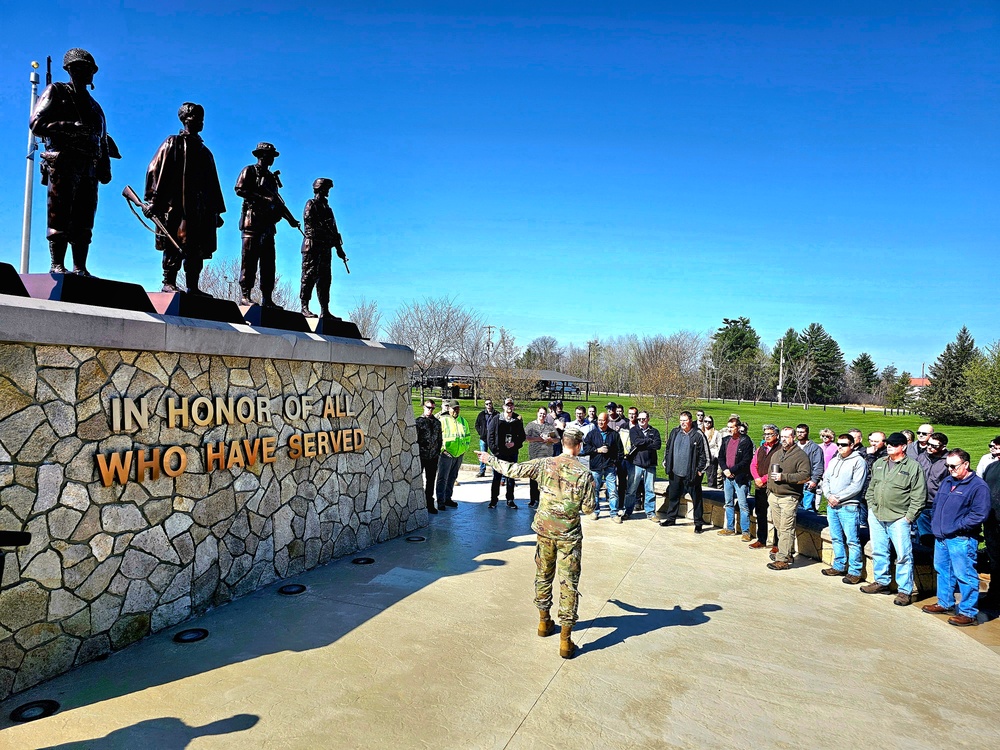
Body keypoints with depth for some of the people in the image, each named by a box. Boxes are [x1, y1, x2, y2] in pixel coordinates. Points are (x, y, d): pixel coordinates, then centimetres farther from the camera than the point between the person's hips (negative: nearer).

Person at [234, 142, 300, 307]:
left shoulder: (271, 177, 25)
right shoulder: (249, 171, 5)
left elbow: (277, 201, 24)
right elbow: (240, 190, -9)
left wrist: (290, 219, 14)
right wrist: (262, 198, -16)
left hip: (268, 223, 7)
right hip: (252, 220, -7)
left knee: (268, 262, 2)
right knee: (250, 259, -10)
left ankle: (267, 298, 3)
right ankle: (245, 295, -10)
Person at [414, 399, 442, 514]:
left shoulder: (437, 422, 13)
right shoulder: (418, 421, -2)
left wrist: (438, 451, 13)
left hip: (433, 457, 4)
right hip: (421, 456, -4)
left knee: (431, 481, 10)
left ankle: (430, 504, 18)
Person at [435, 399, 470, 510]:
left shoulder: (463, 421, 13)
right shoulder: (442, 420, -7)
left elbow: (467, 436, 23)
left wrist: (465, 448, 12)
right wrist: (442, 449, -15)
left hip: (459, 455, 6)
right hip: (446, 455, -6)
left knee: (452, 478, 15)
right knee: (443, 478, -5)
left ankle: (448, 498, 26)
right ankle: (440, 501, -2)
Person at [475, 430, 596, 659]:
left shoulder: (544, 464, -7)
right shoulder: (583, 474, -12)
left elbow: (513, 470, -2)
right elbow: (588, 508, -9)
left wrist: (491, 460, 13)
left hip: (545, 530, 3)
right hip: (569, 535, -3)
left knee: (543, 575, 21)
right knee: (569, 583, 3)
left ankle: (544, 621, 37)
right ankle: (565, 640, 5)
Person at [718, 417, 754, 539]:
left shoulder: (746, 441, -9)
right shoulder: (726, 440, 11)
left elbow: (746, 461, -13)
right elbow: (721, 457, 13)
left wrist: (732, 470, -15)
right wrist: (725, 470, -4)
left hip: (740, 478, -7)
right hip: (727, 477, 7)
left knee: (743, 505, -4)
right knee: (729, 504, 14)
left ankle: (746, 531, 3)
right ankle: (730, 529, 24)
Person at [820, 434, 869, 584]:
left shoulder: (858, 461, -7)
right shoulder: (834, 461, 16)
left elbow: (856, 486, -15)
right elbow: (825, 479, 14)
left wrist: (838, 498, -15)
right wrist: (829, 496, -4)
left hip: (848, 507, -7)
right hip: (831, 506, 7)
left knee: (852, 541, -3)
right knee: (836, 538, 15)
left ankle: (855, 572, 3)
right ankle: (839, 566, 26)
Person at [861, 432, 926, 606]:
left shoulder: (913, 467, -5)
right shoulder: (878, 464, 13)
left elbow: (918, 496, -7)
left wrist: (909, 516, -11)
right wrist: (871, 507, 11)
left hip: (898, 518, -6)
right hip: (876, 516, 6)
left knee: (903, 555, -3)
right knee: (878, 551, 14)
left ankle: (905, 590, 6)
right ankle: (881, 582, 27)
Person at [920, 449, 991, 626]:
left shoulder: (978, 486, -11)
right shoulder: (947, 482, 14)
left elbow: (979, 514, -17)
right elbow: (936, 503, 23)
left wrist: (956, 526, -16)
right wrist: (935, 522, 10)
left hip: (961, 540, -8)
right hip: (941, 537, 8)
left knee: (965, 576, -2)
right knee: (942, 570, 17)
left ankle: (968, 613, 8)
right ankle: (945, 603, 31)